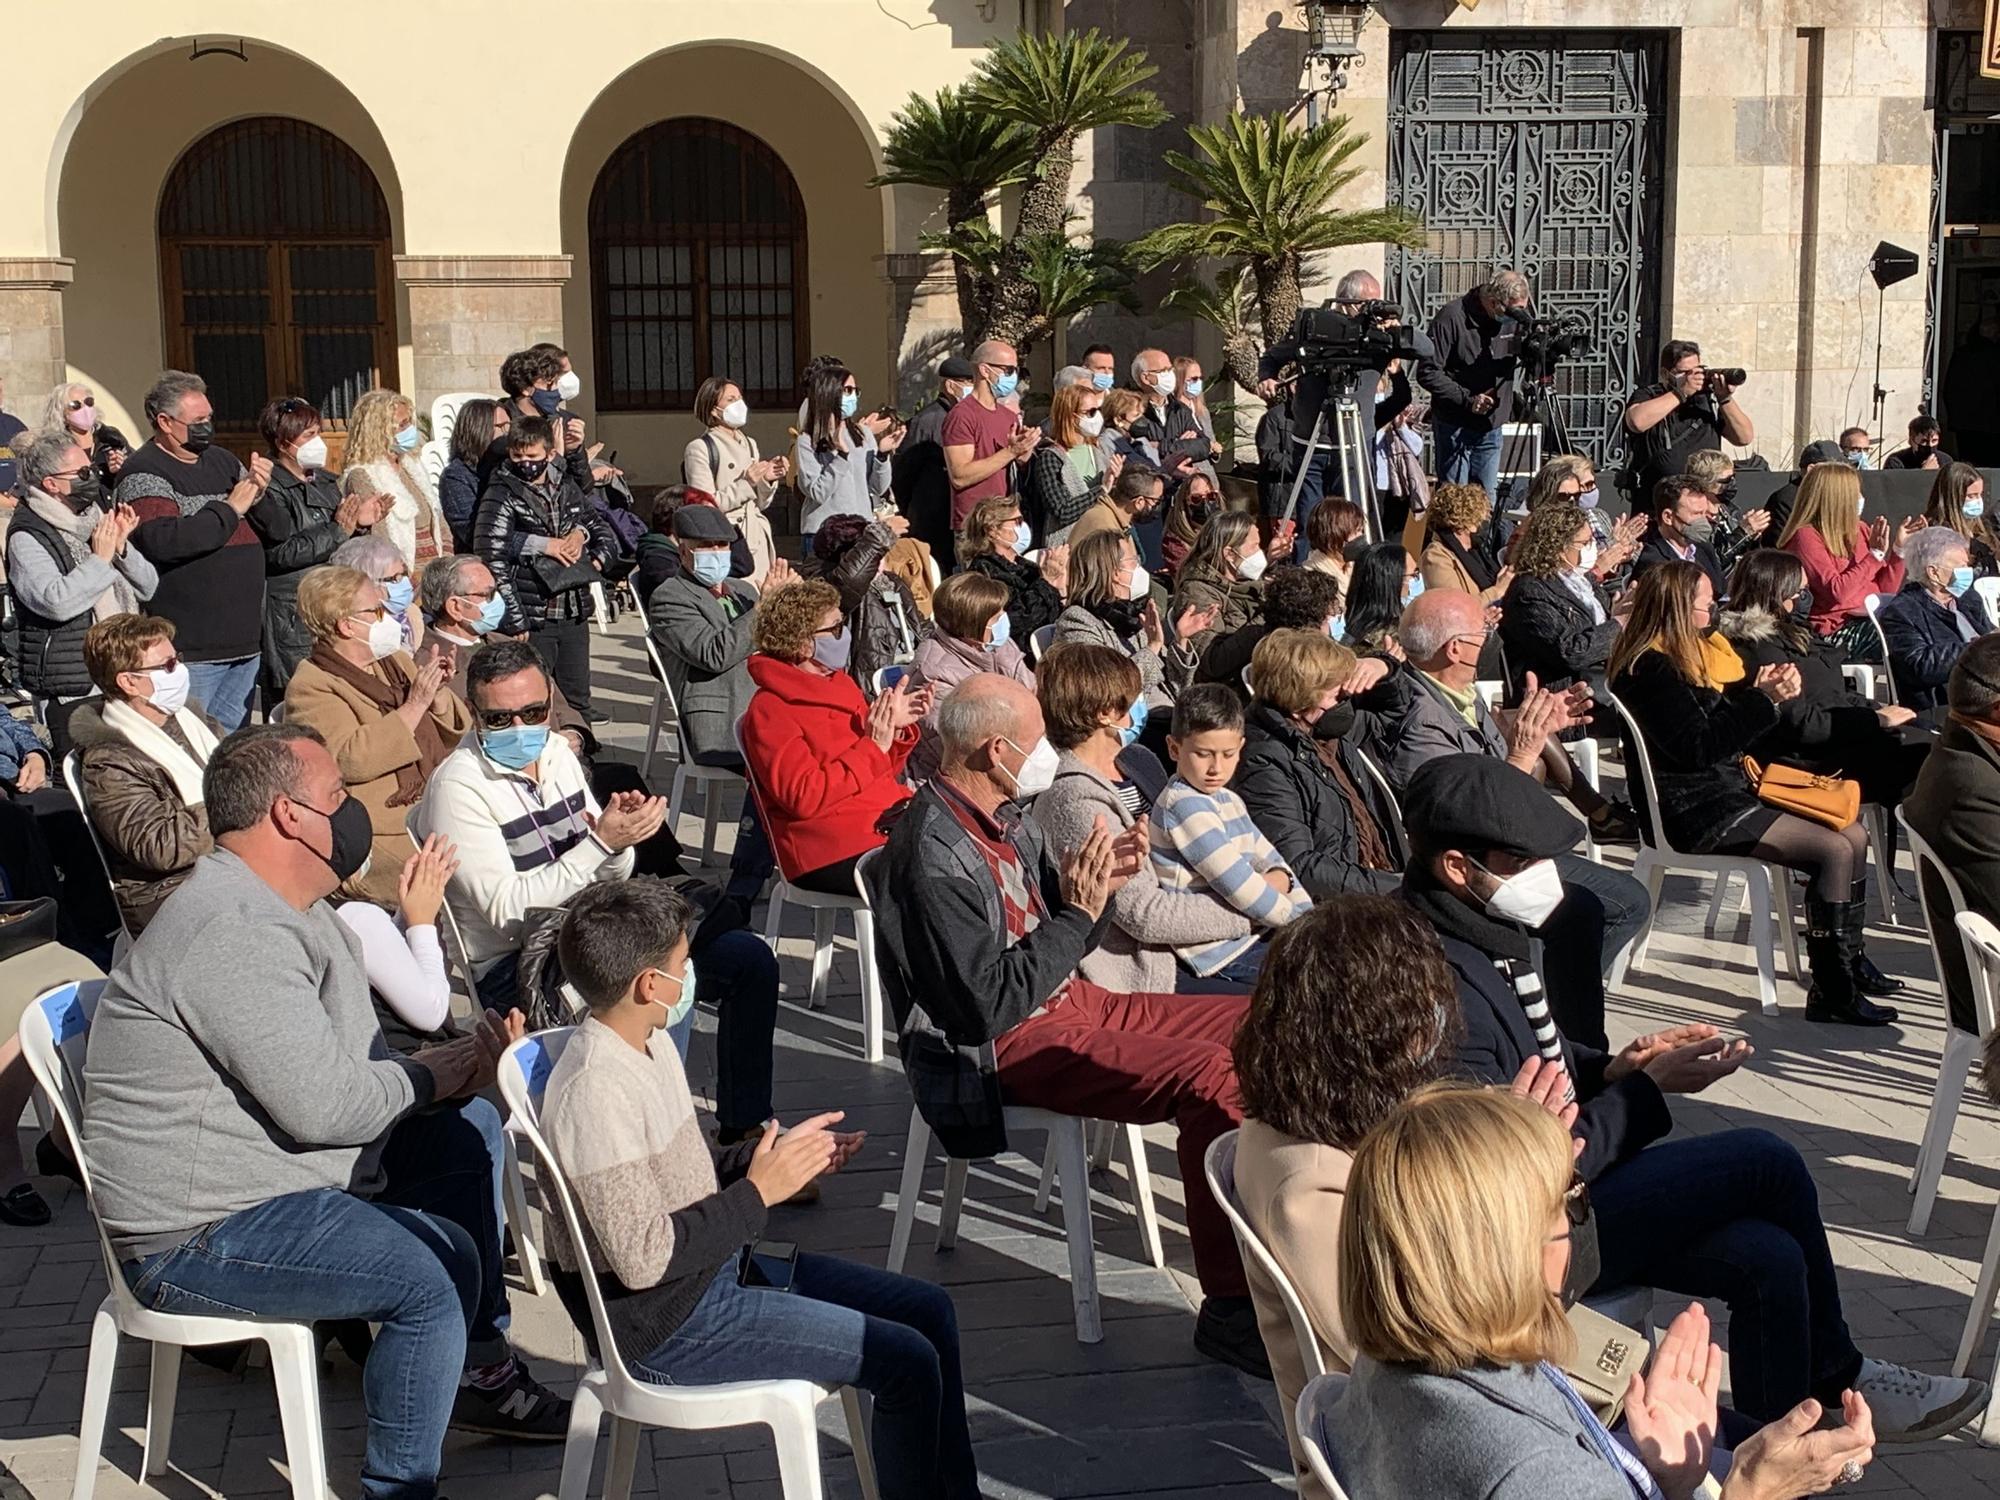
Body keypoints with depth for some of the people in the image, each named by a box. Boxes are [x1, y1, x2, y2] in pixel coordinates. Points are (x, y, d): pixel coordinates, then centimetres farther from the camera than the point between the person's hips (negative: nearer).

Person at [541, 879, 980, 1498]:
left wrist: (778, 1155, 1)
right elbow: (642, 1259, -28)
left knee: (929, 1310, 9)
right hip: (664, 1327, -10)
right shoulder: (595, 1091, -26)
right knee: (907, 1362, -14)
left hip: (714, 1268, 10)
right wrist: (759, 1192, -20)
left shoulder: (644, 1045, 5)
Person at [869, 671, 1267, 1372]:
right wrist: (1080, 911, -18)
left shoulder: (1008, 818, 9)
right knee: (1213, 1079, -28)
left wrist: (1096, 882, -3)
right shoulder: (934, 856, -20)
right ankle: (1231, 1308, -20)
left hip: (1071, 1001, 10)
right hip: (1005, 1048, -10)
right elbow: (991, 1004, -24)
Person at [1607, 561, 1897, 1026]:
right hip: (1694, 808, -10)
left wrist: (1763, 688, 0)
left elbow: (1727, 724, 19)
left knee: (1854, 835, 4)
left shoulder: (1694, 652, 16)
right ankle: (1831, 994, -15)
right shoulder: (1650, 668, -15)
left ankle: (1850, 959, 11)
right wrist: (1764, 700, -20)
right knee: (1835, 851, -19)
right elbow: (1698, 746, -21)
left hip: (1731, 787, 10)